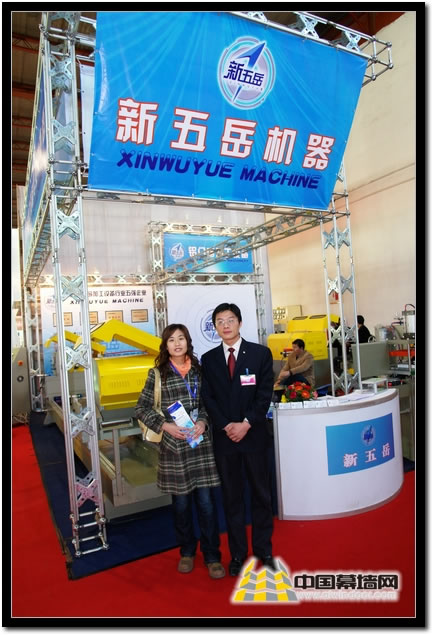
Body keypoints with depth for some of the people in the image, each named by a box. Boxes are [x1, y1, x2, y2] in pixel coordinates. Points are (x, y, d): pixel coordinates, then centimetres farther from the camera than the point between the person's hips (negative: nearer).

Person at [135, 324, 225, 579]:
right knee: (181, 503, 12)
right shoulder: (157, 373, -3)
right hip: (173, 445, -1)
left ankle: (212, 556, 21)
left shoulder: (199, 370, 3)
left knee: (206, 501, 3)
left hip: (201, 443, 1)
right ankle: (187, 552, 34)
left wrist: (203, 422, -9)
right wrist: (165, 426, -12)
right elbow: (142, 408, -1)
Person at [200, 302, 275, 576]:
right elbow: (208, 398, 1)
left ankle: (264, 549, 30)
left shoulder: (261, 353, -1)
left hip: (254, 434, -1)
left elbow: (265, 394, -6)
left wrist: (246, 424, -14)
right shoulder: (208, 359, 5)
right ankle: (238, 552, 27)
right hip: (224, 437, 1)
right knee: (232, 497, 11)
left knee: (261, 493, 11)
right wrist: (226, 426, -11)